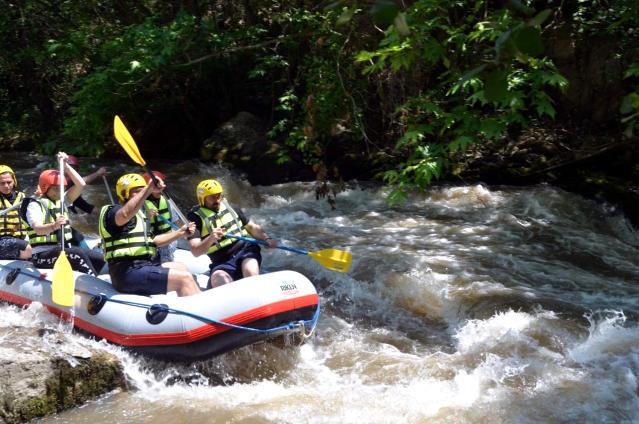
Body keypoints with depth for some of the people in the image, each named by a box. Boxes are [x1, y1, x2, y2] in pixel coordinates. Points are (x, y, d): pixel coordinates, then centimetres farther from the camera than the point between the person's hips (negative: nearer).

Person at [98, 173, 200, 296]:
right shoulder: (114, 211, -7)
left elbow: (152, 241, 29)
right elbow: (125, 214, -33)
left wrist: (180, 233, 21)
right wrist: (149, 189, -43)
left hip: (140, 266, 11)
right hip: (128, 272, -11)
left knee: (180, 268, 26)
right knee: (184, 278, -20)